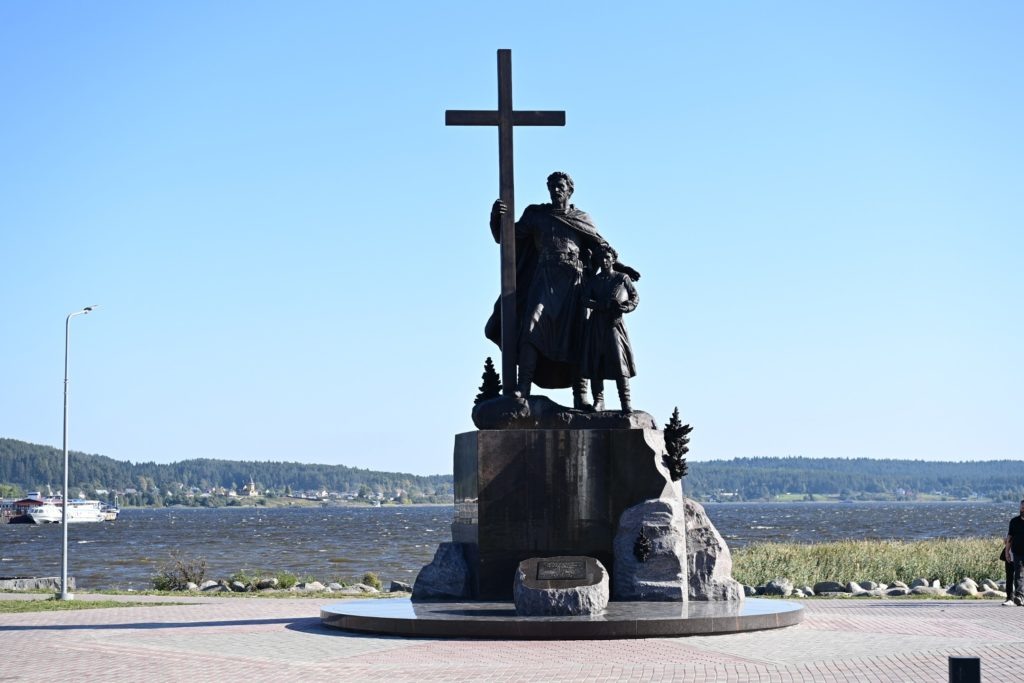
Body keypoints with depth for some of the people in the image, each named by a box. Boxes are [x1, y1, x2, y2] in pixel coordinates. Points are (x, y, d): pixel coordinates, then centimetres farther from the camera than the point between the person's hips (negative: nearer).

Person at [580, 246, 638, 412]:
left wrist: (625, 307, -14)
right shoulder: (594, 280, 17)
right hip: (596, 323, 3)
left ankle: (625, 402, -15)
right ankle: (598, 400, -2)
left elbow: (635, 297, 7)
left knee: (619, 361, -13)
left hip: (614, 323, -3)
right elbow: (586, 299, 3)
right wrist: (604, 305, -14)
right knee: (595, 363, -4)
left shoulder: (622, 278, 12)